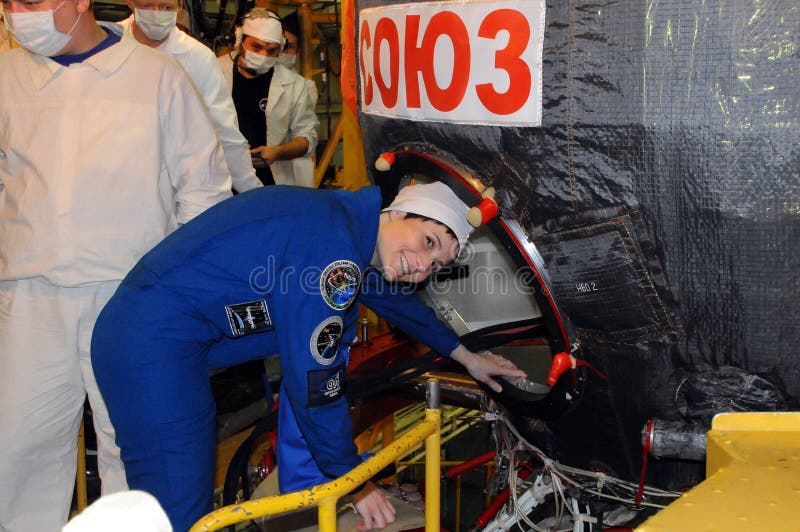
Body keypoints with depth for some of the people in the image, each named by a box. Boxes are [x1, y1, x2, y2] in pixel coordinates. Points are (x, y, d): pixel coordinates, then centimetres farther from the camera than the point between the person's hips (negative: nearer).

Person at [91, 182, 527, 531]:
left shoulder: (354, 223, 8)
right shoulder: (334, 246, -22)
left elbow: (397, 300, 28)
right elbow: (314, 383, -19)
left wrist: (465, 357, 38)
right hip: (153, 346, -10)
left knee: (336, 329, 13)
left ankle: (305, 493, 19)